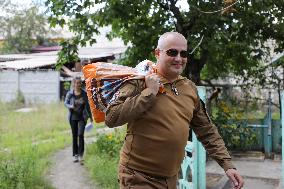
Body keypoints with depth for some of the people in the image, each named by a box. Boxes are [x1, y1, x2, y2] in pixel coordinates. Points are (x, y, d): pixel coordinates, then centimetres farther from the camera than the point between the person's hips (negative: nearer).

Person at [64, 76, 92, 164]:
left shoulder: (84, 94, -3)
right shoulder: (70, 93, -5)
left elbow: (87, 105, 6)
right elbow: (65, 103, 6)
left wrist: (90, 116, 9)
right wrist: (71, 106, -16)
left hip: (82, 117, -1)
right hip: (73, 117, 1)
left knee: (80, 134, -14)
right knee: (74, 136, 9)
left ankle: (81, 155, -7)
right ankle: (75, 155, 20)